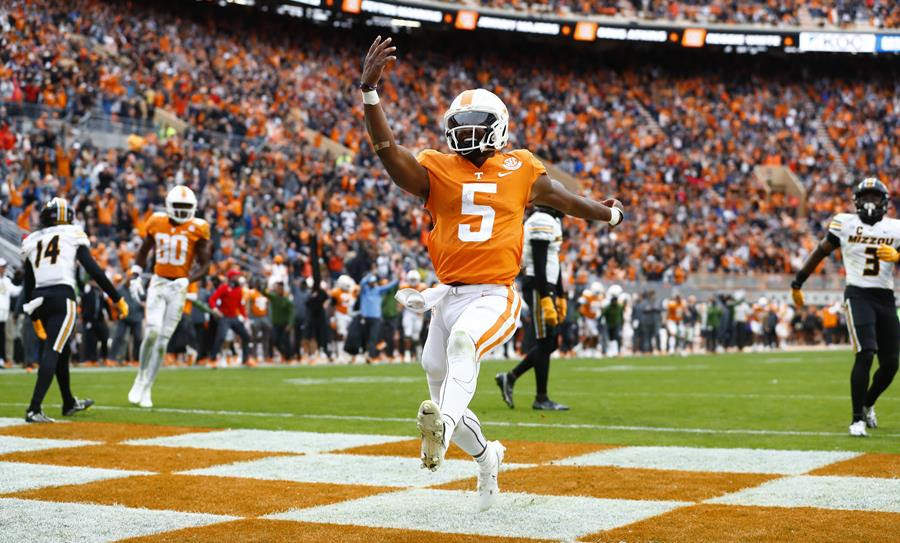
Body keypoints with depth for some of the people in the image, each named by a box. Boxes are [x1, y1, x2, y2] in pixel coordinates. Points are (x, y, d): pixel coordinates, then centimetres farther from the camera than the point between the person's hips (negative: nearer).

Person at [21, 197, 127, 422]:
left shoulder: (32, 241, 19)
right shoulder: (73, 236, 6)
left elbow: (28, 286, 20)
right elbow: (94, 270, -3)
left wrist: (34, 318, 29)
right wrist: (117, 299, 1)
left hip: (39, 298, 6)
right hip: (62, 297, -6)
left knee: (63, 351, 22)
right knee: (52, 352, -10)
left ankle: (69, 403, 36)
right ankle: (34, 410, -20)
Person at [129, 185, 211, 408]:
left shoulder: (197, 229, -5)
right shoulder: (156, 223, 1)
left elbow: (204, 265, -2)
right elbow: (143, 252, 17)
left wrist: (187, 280, -19)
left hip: (178, 288, -1)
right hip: (158, 283, 1)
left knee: (163, 339, 0)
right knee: (153, 331, -17)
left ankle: (146, 389, 11)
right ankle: (141, 378, 4)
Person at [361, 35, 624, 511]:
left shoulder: (519, 169, 9)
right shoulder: (437, 169, 6)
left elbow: (561, 198, 26)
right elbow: (387, 150, -10)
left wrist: (607, 213, 40)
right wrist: (369, 90, -22)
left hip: (495, 295, -3)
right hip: (448, 295, 3)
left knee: (463, 340, -38)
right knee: (444, 401, 11)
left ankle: (443, 426, -57)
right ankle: (485, 457, 40)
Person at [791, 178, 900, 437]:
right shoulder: (845, 223, 2)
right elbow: (820, 252, 9)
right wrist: (797, 284, 11)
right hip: (858, 296, -4)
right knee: (865, 354, -18)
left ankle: (868, 404, 33)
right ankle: (858, 419, -10)